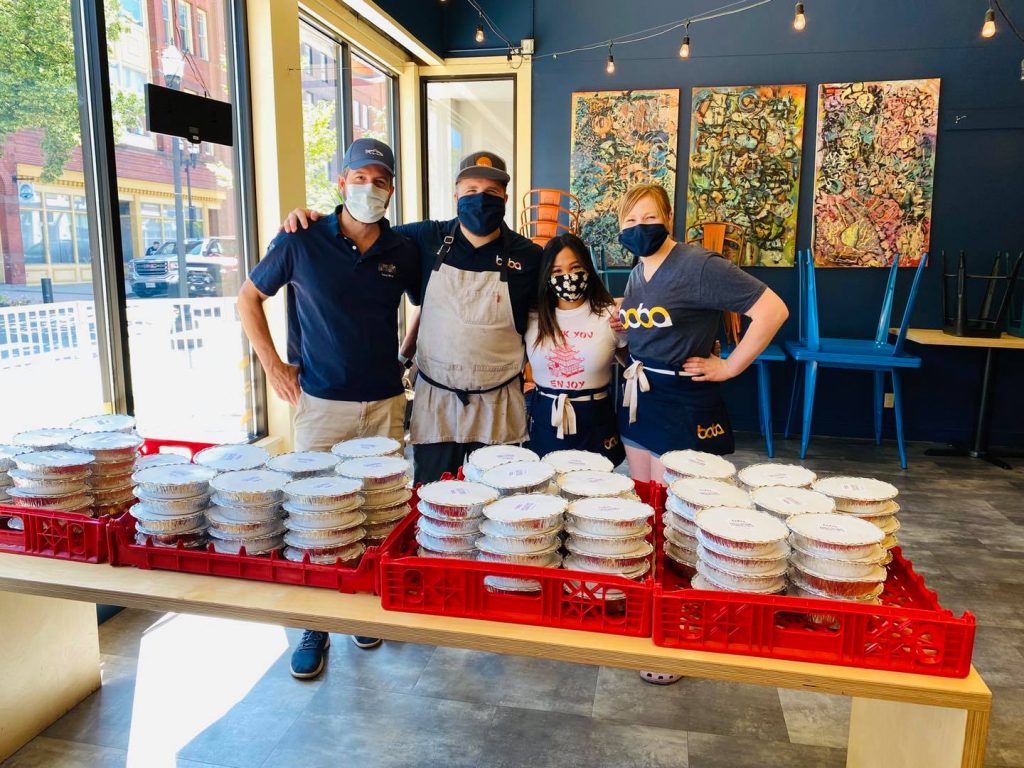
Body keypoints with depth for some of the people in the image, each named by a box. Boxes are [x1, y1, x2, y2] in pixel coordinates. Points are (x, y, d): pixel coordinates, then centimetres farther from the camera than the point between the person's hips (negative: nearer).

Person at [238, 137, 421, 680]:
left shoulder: (403, 251, 1)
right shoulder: (302, 242, -4)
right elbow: (249, 297, 7)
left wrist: (412, 363, 9)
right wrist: (272, 365, 1)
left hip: (385, 404, 2)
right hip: (320, 404, -2)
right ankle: (314, 628, 20)